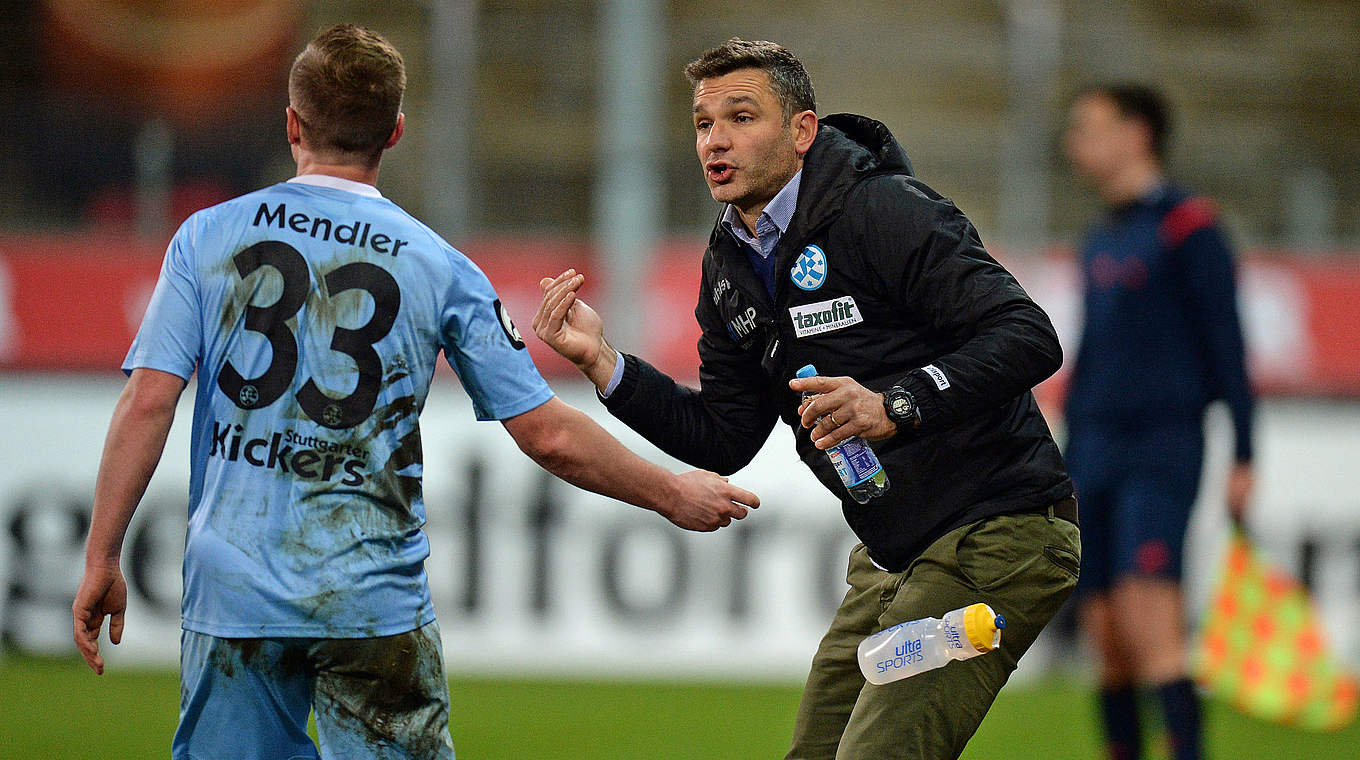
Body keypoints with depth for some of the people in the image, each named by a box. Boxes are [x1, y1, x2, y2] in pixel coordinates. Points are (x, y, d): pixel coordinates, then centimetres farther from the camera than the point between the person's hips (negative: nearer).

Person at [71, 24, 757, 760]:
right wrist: (672, 495, 15)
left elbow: (147, 403, -5)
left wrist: (101, 560, 1)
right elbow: (549, 436, 1)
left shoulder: (207, 237, 2)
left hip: (232, 586, 1)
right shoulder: (438, 267, 1)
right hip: (374, 599, -1)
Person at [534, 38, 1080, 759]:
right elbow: (723, 439, 12)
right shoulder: (731, 265, 10)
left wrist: (896, 406, -33)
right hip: (892, 558, 9)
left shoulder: (885, 212, -16)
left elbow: (1029, 338, -23)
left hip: (994, 535, -9)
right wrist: (602, 362, 1)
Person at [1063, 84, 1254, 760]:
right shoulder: (1099, 241, 19)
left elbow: (1226, 345, -7)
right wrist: (1067, 463, 21)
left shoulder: (1188, 226, -4)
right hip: (1096, 454, 7)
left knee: (1148, 621, -20)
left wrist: (1242, 457, -12)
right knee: (1107, 638, 2)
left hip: (1163, 450, -7)